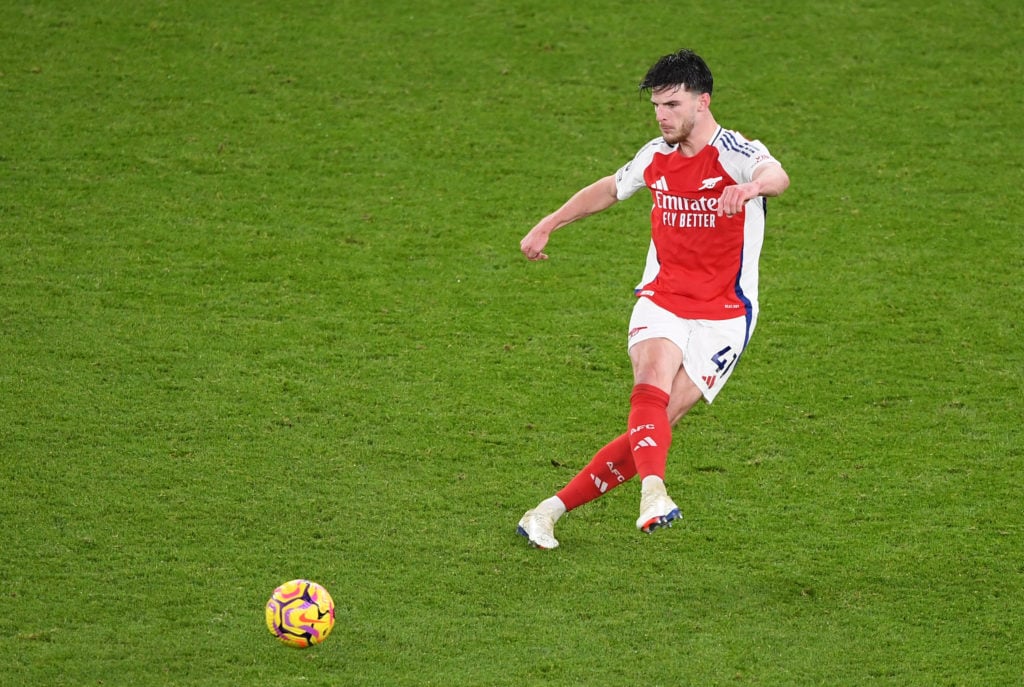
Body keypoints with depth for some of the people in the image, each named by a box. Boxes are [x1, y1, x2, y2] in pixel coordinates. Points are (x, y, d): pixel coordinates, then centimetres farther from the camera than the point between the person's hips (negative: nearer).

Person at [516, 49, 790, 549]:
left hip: (722, 317, -4)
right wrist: (547, 225, 32)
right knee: (652, 387, -28)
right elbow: (609, 189, 27)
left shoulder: (737, 154, -12)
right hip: (661, 302, 4)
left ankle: (553, 510, -1)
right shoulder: (657, 156, 6)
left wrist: (753, 186, -61)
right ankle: (653, 495, -46)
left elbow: (777, 176, -37)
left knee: (657, 422, -9)